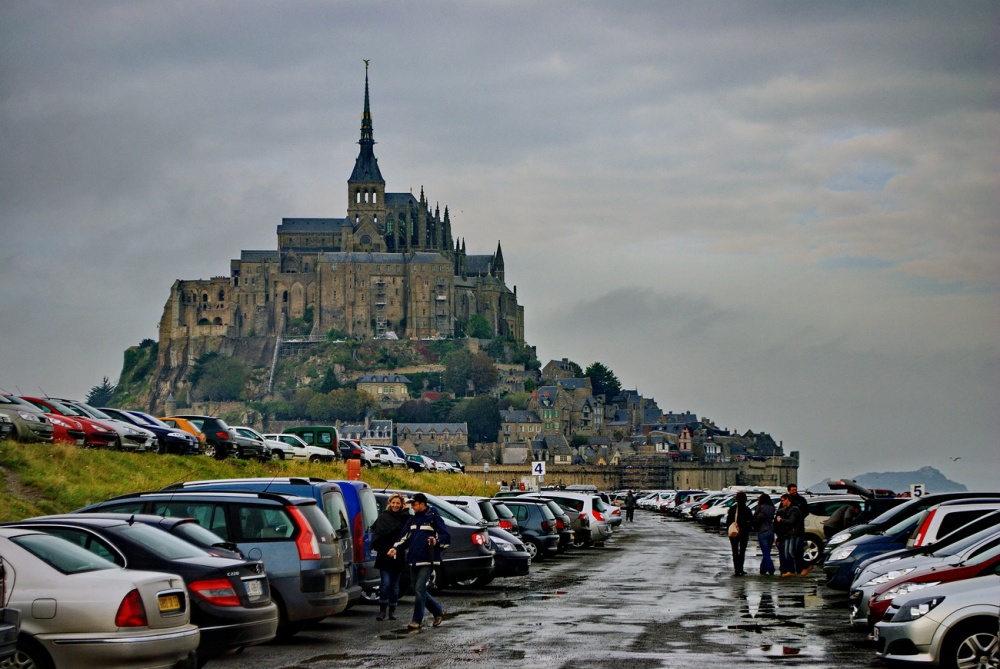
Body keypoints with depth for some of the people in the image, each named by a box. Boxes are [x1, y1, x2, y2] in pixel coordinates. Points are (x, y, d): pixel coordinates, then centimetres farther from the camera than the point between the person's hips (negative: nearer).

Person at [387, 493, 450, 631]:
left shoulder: (434, 519, -4)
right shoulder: (412, 521, 17)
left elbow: (446, 537, -6)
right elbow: (405, 538, 18)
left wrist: (437, 541, -25)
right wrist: (396, 548, 1)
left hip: (427, 562, -8)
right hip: (414, 561, 8)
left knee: (419, 590, -13)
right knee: (417, 590, 11)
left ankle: (416, 621, -8)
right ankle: (438, 611, 29)